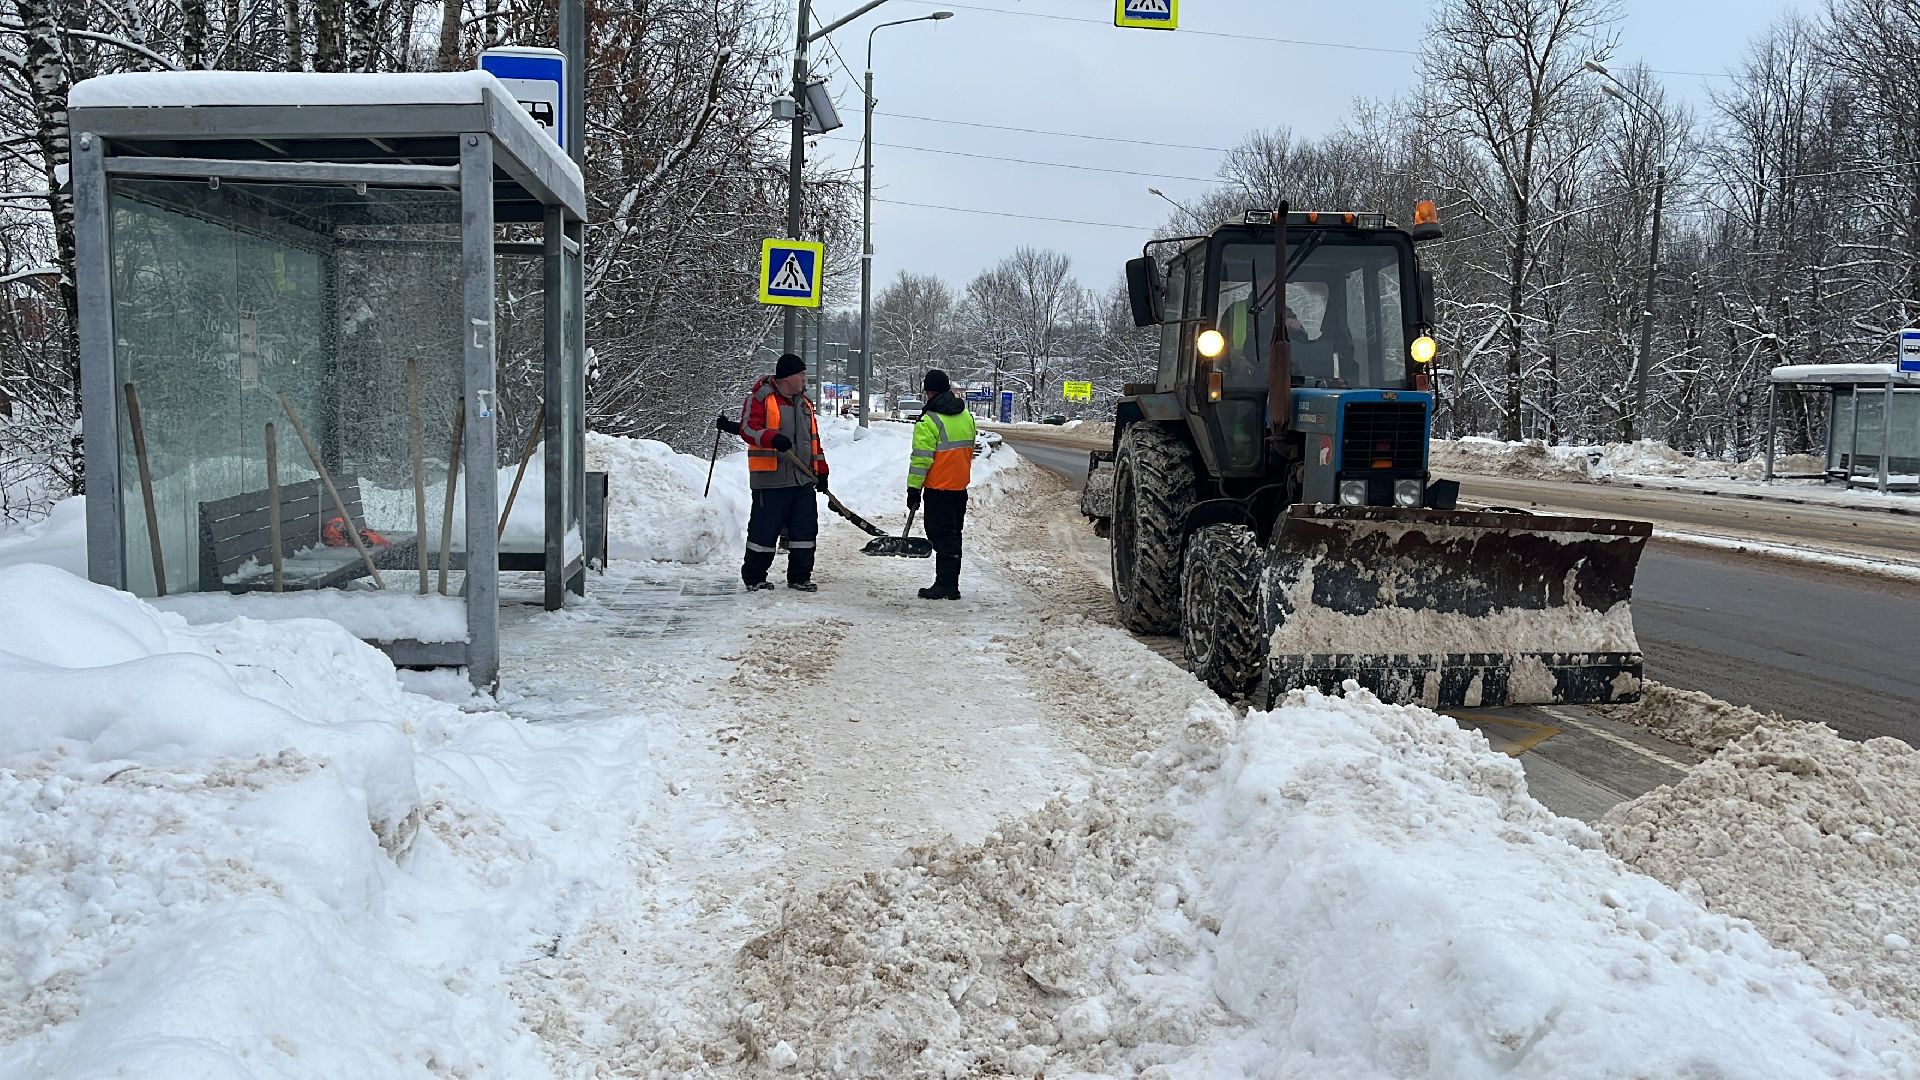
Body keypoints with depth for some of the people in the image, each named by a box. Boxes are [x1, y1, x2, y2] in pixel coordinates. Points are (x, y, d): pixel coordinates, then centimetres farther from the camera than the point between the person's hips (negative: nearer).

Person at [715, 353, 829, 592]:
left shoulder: (804, 403, 18)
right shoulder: (761, 399, -4)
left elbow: (814, 440, 22)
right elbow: (748, 428, -15)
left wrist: (821, 471, 17)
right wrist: (773, 438, -32)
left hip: (804, 479, 7)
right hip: (771, 479, -7)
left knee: (805, 528, 5)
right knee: (764, 529, -1)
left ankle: (799, 577, 15)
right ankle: (753, 577, 13)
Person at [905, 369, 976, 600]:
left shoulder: (929, 421, -15)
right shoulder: (966, 416, 9)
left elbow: (921, 459, -17)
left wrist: (913, 489, -11)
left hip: (938, 488, -8)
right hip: (961, 486, 8)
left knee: (942, 536, -4)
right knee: (953, 535, 14)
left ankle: (945, 585, -4)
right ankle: (951, 585, 19)